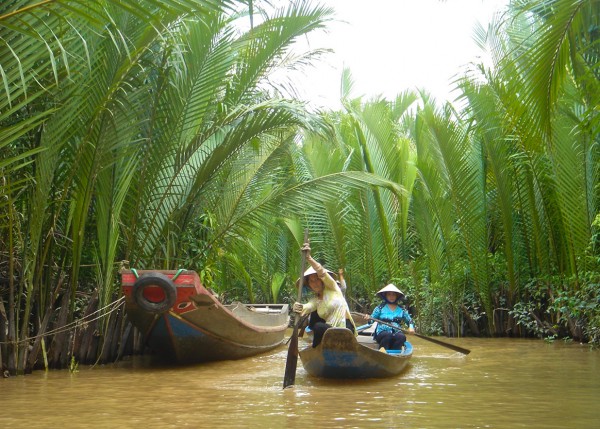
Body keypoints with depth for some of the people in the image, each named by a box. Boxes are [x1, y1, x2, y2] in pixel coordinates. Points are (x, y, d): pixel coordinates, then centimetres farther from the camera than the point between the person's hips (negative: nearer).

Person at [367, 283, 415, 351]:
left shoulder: (401, 309, 14)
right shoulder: (380, 307, 7)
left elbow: (409, 320, 21)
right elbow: (372, 319, 7)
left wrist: (411, 327, -1)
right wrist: (368, 319, -16)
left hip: (396, 333, 2)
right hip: (382, 332, -2)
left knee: (402, 336, -31)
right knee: (388, 335, -36)